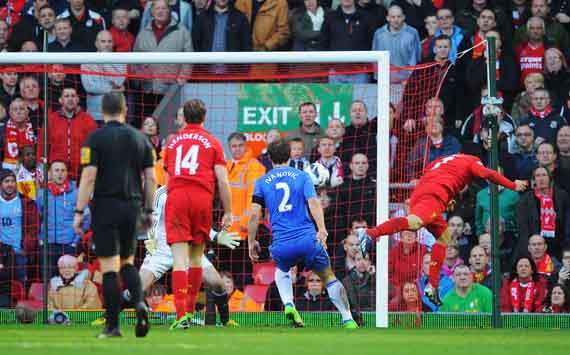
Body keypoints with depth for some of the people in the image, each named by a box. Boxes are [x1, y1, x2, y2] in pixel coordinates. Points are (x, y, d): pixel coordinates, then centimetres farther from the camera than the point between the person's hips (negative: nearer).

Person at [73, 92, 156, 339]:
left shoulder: (95, 138, -5)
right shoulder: (140, 138, 7)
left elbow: (88, 177, -11)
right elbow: (151, 178, 7)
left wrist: (79, 212, -7)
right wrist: (148, 211, 15)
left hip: (106, 207, -4)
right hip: (132, 207, 4)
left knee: (109, 267, -1)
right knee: (127, 262, 17)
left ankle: (113, 326, -3)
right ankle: (139, 302, -10)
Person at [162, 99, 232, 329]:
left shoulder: (173, 141, 18)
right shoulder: (212, 143, 10)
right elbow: (223, 181, 3)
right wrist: (228, 213, 8)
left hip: (176, 198, 0)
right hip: (202, 198, 0)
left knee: (179, 259, -7)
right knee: (196, 258, 13)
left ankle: (181, 313, -20)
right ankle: (190, 309, 16)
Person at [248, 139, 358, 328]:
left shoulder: (262, 182, 10)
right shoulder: (302, 176, 8)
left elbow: (254, 214, 2)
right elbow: (313, 202, -8)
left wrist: (251, 242, 10)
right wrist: (322, 229, -17)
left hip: (281, 244, 1)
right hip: (307, 239, -1)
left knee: (282, 270, 32)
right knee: (329, 277, 13)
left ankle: (288, 304, 7)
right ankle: (347, 319, 5)